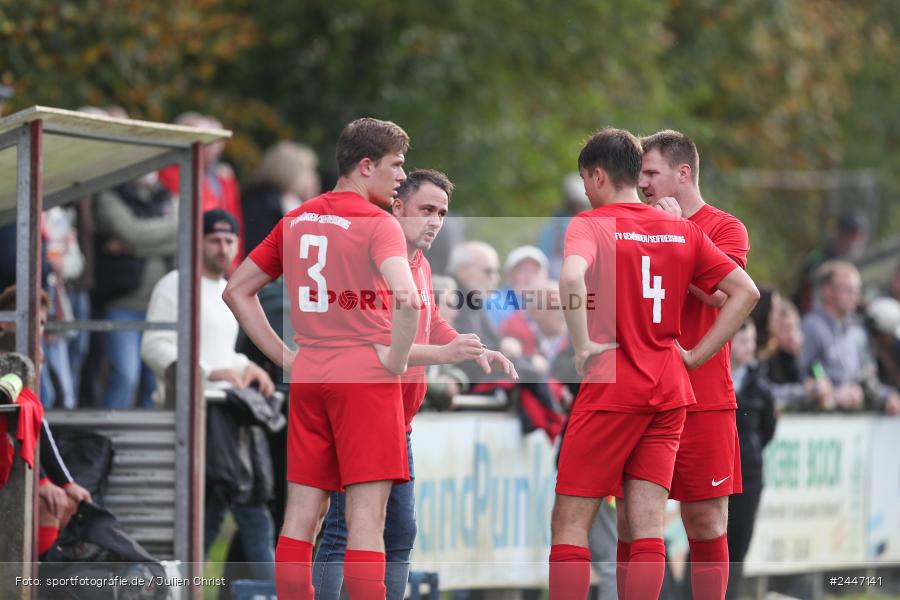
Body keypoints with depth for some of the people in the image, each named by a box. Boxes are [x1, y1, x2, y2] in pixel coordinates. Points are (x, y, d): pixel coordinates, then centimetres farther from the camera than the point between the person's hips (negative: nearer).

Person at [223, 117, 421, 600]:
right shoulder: (377, 224, -8)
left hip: (307, 379, 6)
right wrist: (396, 360, -11)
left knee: (301, 518, 7)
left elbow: (236, 291, 18)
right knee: (366, 519, -6)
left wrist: (284, 357, 13)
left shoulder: (296, 220, 12)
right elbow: (406, 298, -26)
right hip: (366, 378, -6)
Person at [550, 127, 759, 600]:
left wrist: (582, 345, -18)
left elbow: (572, 276, -29)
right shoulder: (682, 231, 10)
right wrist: (695, 356, 8)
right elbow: (746, 292, 10)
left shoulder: (590, 224, -7)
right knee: (645, 526, 4)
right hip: (669, 391, 5)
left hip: (612, 389, -5)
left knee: (569, 524, 1)